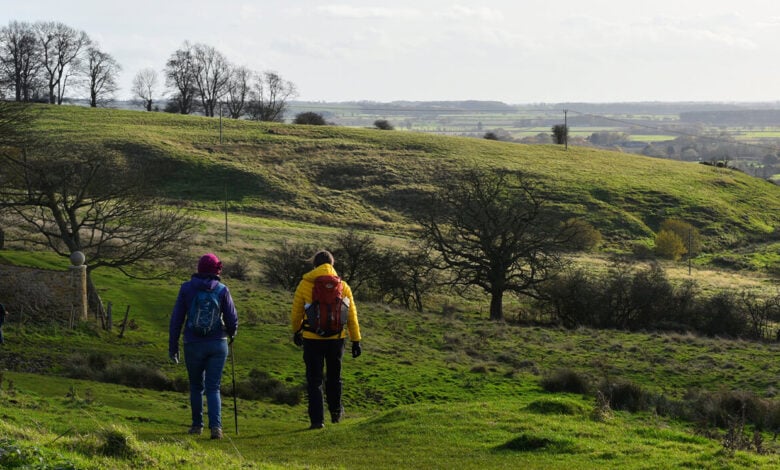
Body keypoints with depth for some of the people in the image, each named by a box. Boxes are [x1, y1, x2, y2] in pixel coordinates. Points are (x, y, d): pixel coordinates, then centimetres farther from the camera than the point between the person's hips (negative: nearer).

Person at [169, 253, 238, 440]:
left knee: (196, 386, 18)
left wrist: (172, 347, 5)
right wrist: (231, 334, 22)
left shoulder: (186, 288, -2)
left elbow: (176, 319, -1)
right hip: (217, 344, 0)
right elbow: (232, 319, -1)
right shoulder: (222, 290, -3)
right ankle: (215, 426, -13)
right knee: (213, 388, 3)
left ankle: (197, 424, 24)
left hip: (193, 345, 0)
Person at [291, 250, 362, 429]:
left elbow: (296, 312, 3)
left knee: (314, 380, 4)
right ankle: (336, 411, 33)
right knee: (334, 376, 22)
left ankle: (317, 419, -1)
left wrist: (296, 331, 21)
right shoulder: (342, 285, 0)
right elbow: (351, 315, 2)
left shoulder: (305, 284, -5)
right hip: (336, 339, 2)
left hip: (312, 339, -2)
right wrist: (356, 340, 7)